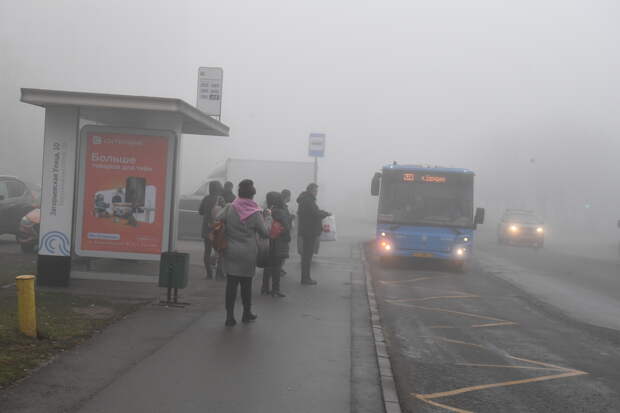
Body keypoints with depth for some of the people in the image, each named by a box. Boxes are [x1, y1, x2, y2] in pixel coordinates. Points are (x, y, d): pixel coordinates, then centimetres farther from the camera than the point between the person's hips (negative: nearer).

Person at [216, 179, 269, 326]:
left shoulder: (229, 208, -6)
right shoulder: (255, 213, -9)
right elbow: (265, 233, -5)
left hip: (231, 252, 1)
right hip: (248, 254, -1)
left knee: (231, 284, 3)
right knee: (246, 284, 13)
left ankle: (230, 316, 0)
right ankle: (247, 313, 26)